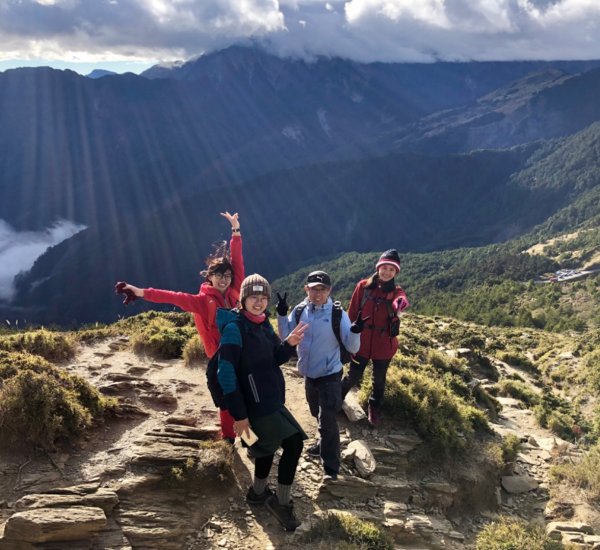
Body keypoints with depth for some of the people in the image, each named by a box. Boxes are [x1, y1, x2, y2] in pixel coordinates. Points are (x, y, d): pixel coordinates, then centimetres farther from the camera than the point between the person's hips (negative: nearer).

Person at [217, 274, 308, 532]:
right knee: (293, 442, -10)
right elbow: (226, 373, -20)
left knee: (268, 444, 20)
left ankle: (258, 492, 41)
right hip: (255, 402, -8)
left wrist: (289, 343, -11)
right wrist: (239, 414, -20)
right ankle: (281, 502, 6)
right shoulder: (235, 327, -18)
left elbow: (275, 359, 11)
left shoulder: (263, 323, 7)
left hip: (270, 398, 9)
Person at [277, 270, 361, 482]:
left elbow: (352, 348, -16)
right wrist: (281, 315, -14)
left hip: (330, 375, -5)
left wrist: (355, 332, -37)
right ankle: (324, 445, 49)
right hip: (309, 374, 5)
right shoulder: (299, 310, -7)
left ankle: (330, 468, 8)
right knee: (318, 416, 24)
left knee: (328, 421, -4)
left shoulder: (338, 313, -17)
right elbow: (286, 338, -1)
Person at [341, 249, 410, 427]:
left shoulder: (396, 291, -7)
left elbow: (401, 301, -32)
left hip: (384, 344, 1)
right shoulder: (363, 286, -7)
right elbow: (352, 313, -1)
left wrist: (401, 304, -56)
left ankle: (374, 409, 39)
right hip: (361, 342, -1)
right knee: (353, 376, 10)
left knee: (379, 380, 15)